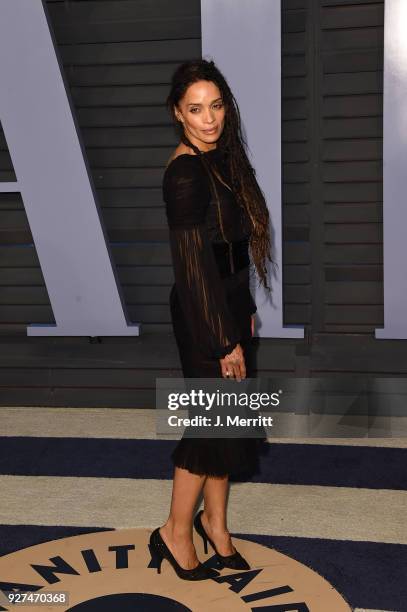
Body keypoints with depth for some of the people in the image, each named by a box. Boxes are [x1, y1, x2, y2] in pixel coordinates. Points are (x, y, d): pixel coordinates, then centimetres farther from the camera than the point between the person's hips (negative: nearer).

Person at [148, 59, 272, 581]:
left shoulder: (219, 158, 8)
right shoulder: (185, 174, -21)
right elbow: (194, 265, -22)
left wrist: (244, 310, 17)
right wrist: (225, 340, -19)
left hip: (230, 304, 9)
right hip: (204, 314, -9)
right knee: (210, 424, 2)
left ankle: (215, 522, 32)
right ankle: (174, 534, 20)